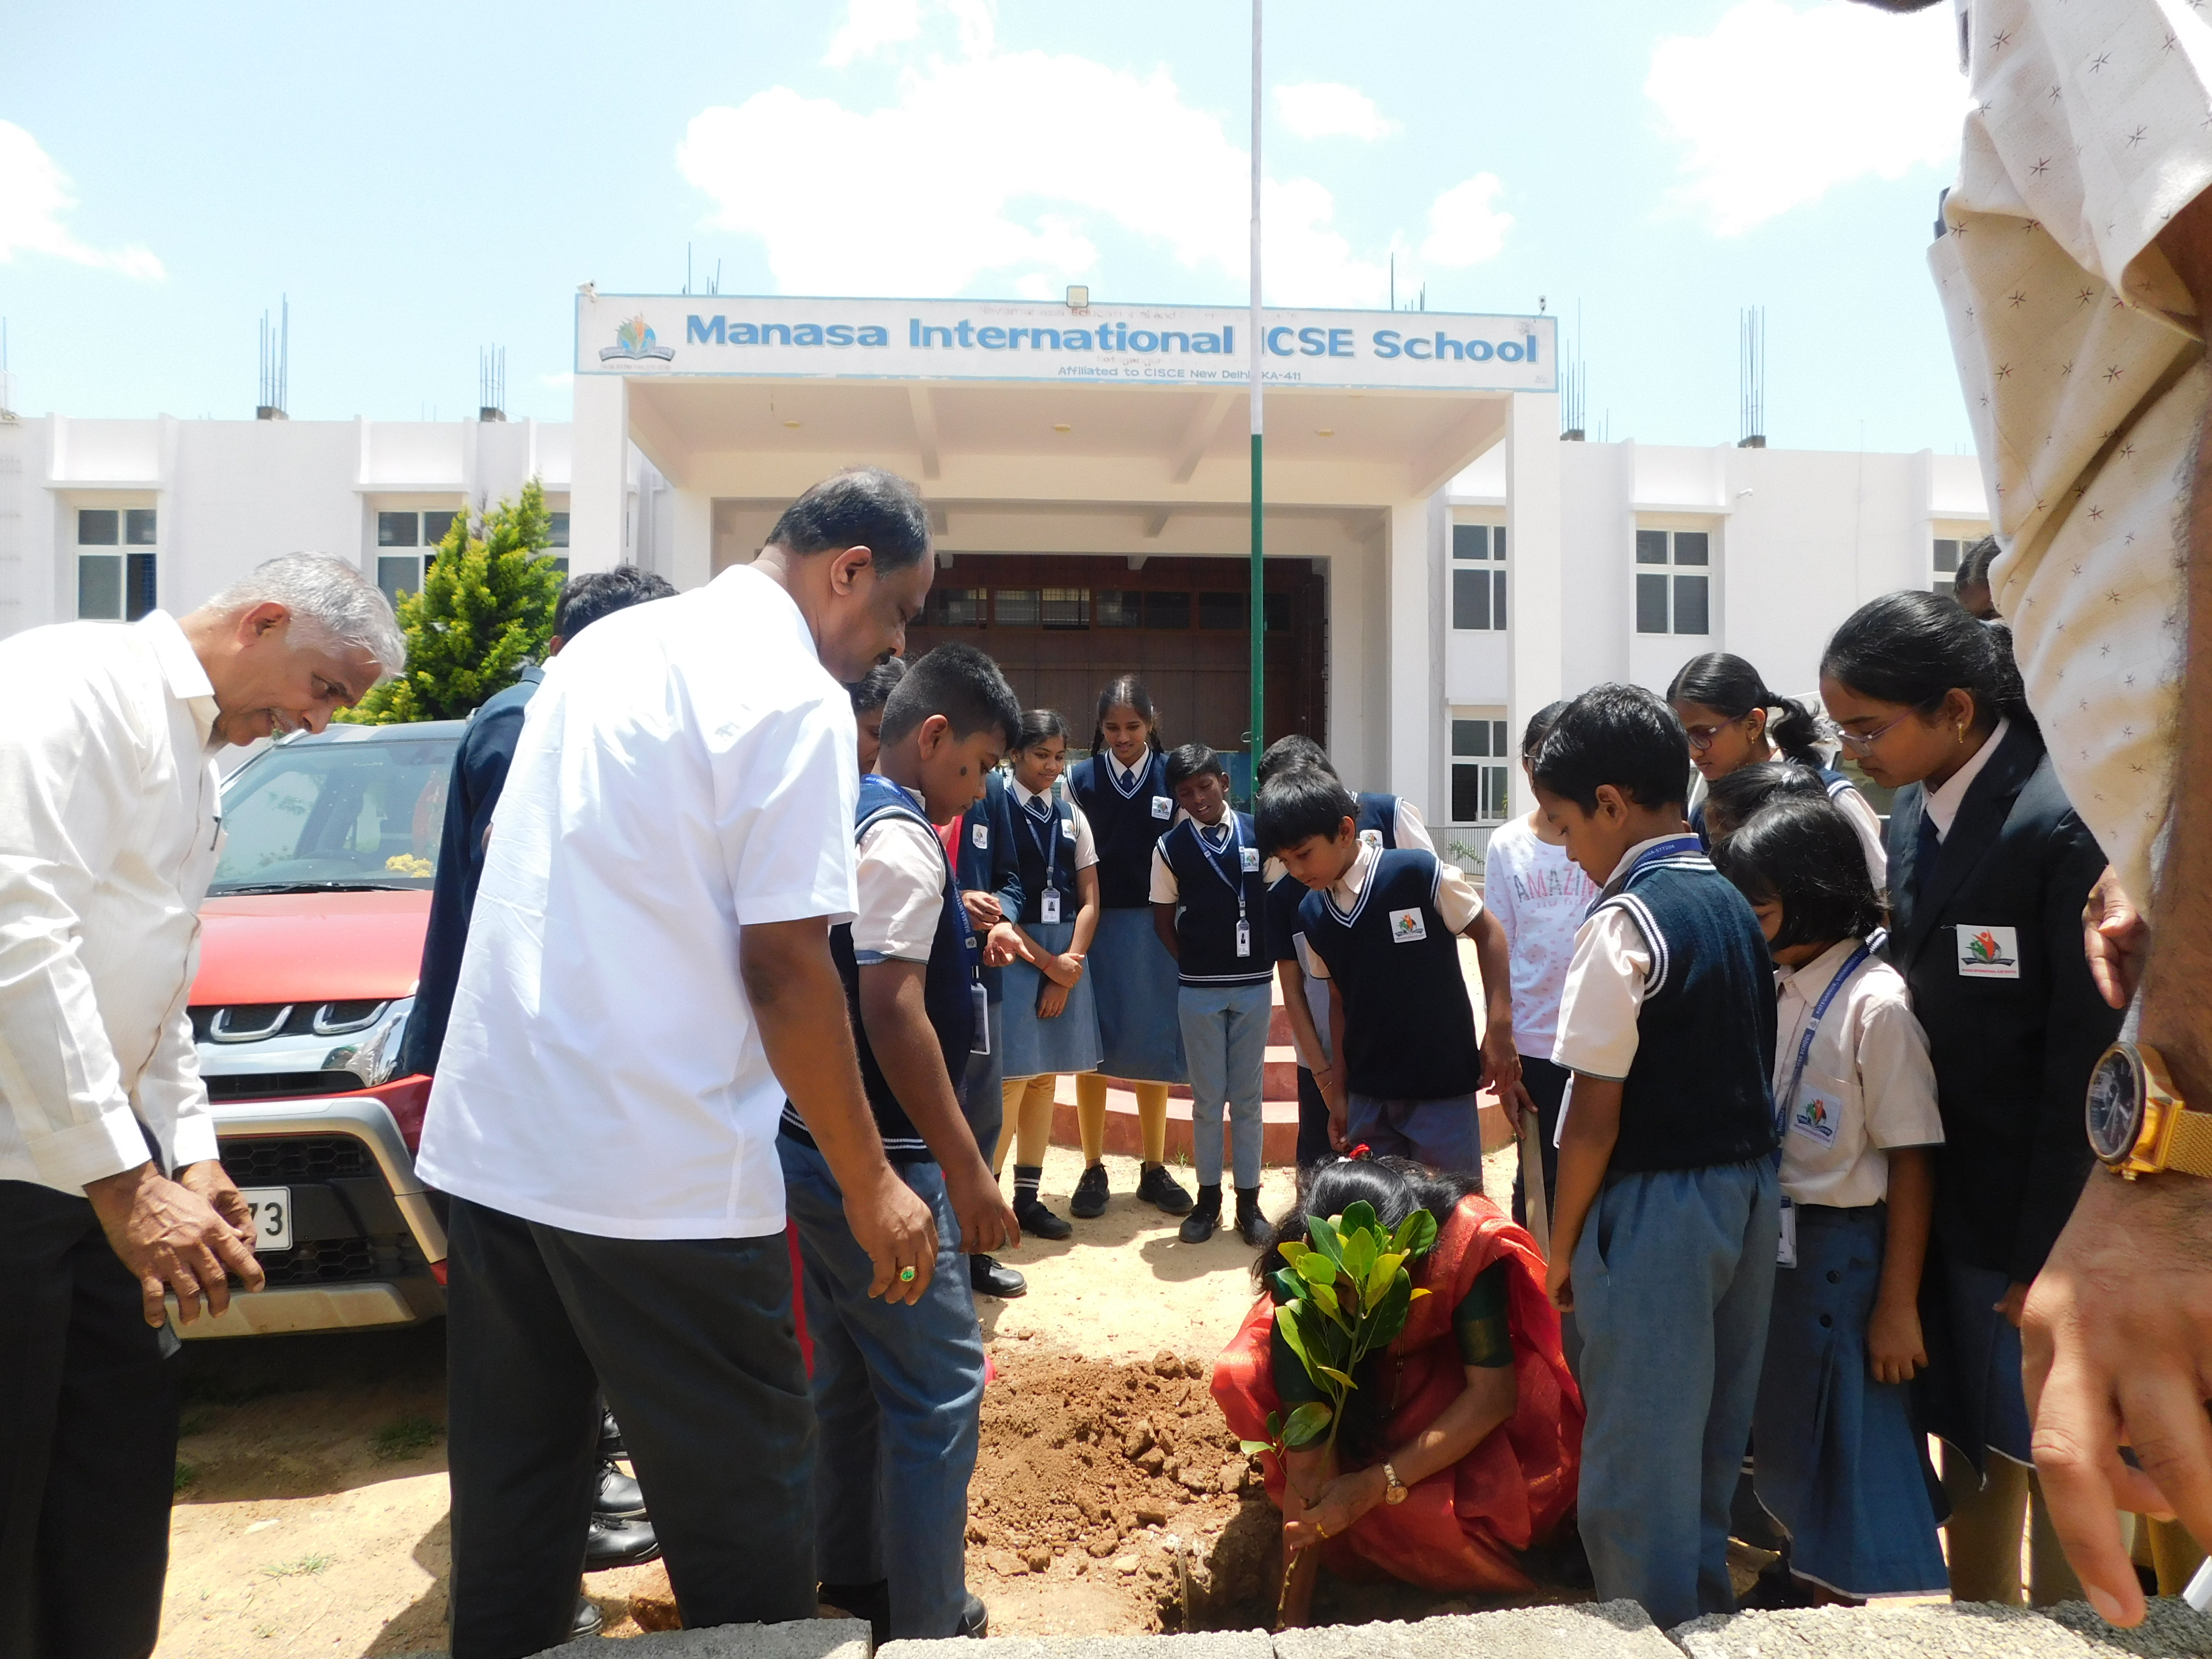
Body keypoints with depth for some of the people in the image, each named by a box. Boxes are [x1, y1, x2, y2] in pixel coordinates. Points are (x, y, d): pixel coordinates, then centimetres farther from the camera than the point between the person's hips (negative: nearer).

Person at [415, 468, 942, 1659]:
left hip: (487, 1141, 8)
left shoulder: (610, 644, 14)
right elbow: (782, 968, -15)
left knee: (514, 1496, 18)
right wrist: (869, 1183, -8)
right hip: (658, 1171, -8)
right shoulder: (795, 695, -11)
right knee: (742, 1514, 6)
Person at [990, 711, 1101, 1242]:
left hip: (1067, 958, 6)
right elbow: (988, 899, -11)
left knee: (1046, 1077, 8)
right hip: (1014, 953, -5)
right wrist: (1047, 963, -11)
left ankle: (1028, 1197, 16)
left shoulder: (1072, 816, 11)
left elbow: (1089, 899, 8)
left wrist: (1070, 962, -6)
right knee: (1012, 1079, -9)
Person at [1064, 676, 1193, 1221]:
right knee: (1093, 1050, 4)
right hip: (1095, 925, 0)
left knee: (1153, 1049, 7)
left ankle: (1155, 1170, 20)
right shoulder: (1080, 779, 1)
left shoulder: (1173, 779, 1)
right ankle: (1094, 1171, 16)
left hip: (1156, 929, 0)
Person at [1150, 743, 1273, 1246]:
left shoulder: (1257, 835, -2)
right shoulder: (1171, 847, -2)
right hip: (1198, 990, 0)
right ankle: (1208, 1199, 20)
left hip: (1254, 984, 0)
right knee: (1208, 1097, 8)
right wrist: (1192, 962, -1)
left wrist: (1267, 955, 0)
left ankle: (1249, 1200, 18)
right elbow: (1163, 918, 6)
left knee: (1248, 1095, 8)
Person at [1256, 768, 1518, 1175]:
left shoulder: (1419, 874, -15)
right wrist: (1338, 1090, 13)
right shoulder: (1311, 915, 1)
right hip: (1367, 1094, 5)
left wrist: (1499, 1028, -9)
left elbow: (1487, 932, -4)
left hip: (1443, 1085, -5)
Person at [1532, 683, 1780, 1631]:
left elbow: (1595, 1117, -18)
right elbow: (1748, 1065, 9)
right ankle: (1708, 1606, 38)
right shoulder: (1734, 907, 6)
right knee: (1713, 1433, 22)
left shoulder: (1622, 924, -18)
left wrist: (1562, 1245, -7)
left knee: (1639, 1450, 6)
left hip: (1657, 1202, -9)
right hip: (1751, 1192, 9)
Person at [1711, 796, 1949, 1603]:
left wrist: (1898, 1306, -13)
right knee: (1788, 1443, 19)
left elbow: (1912, 1164, -15)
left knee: (1850, 1450, 6)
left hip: (1840, 1252, -7)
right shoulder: (1769, 987, 3)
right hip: (1767, 1239, 7)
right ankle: (1810, 1595, 36)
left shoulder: (1876, 1004, -16)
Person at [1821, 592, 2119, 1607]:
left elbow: (2085, 1059, -19)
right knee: (1965, 1445, 18)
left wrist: (2049, 1253, -16)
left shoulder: (2061, 827, -20)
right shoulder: (1911, 816, 4)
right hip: (1944, 1192, 7)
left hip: (2039, 1214, -7)